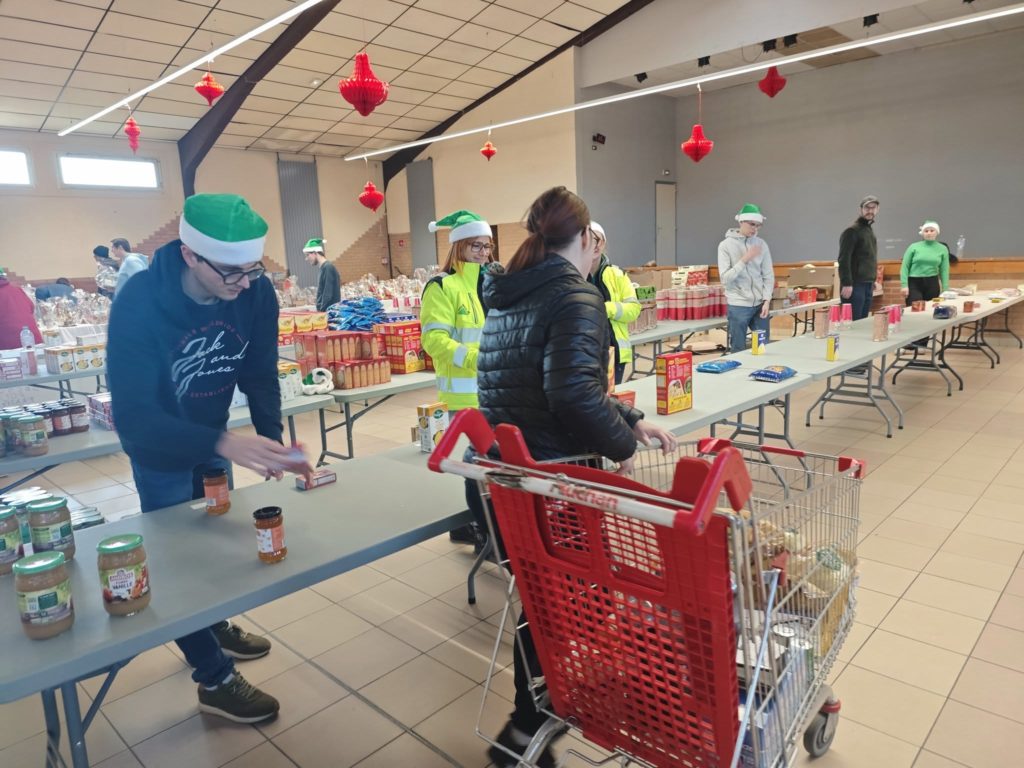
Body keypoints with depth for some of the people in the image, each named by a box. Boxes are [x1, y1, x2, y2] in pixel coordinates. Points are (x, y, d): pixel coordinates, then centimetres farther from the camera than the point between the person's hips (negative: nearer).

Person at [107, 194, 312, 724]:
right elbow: (133, 415, -37)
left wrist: (271, 439, -24)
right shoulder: (139, 302, -34)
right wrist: (225, 444, -51)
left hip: (216, 438, 5)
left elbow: (260, 375, -10)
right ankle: (215, 679, 21)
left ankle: (216, 627, 46)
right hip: (159, 448, -4)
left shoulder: (256, 293, -22)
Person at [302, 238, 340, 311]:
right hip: (323, 311, 9)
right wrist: (319, 311, 12)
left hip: (329, 311, -9)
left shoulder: (328, 268, -12)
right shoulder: (322, 269, 16)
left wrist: (321, 311, -15)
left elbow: (328, 295, -18)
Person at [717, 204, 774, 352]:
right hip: (738, 306, -3)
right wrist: (744, 259, -17)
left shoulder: (761, 244, 6)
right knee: (738, 350, 4)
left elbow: (768, 275, 7)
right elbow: (725, 278, -10)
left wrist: (766, 300, -4)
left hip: (760, 304, 4)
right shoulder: (726, 245, -4)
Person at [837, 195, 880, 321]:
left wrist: (872, 281, 18)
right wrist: (846, 283, -22)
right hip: (855, 285, -9)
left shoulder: (870, 230, 19)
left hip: (867, 285, 9)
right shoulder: (852, 231, -8)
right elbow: (844, 259, -16)